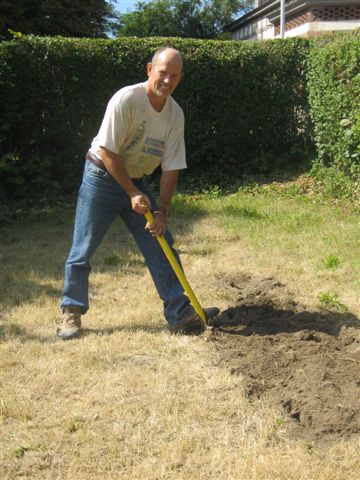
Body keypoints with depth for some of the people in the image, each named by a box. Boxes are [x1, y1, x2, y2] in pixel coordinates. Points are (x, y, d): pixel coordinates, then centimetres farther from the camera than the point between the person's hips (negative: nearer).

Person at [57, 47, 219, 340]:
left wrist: (161, 211, -11)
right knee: (83, 250, -2)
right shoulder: (126, 99, -22)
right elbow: (107, 152, -21)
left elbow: (171, 168, -4)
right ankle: (71, 313, 15)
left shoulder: (175, 114, -5)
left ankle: (180, 314, 2)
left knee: (161, 246, -2)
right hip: (103, 177, -5)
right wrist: (132, 194, -19)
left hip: (137, 181, 5)